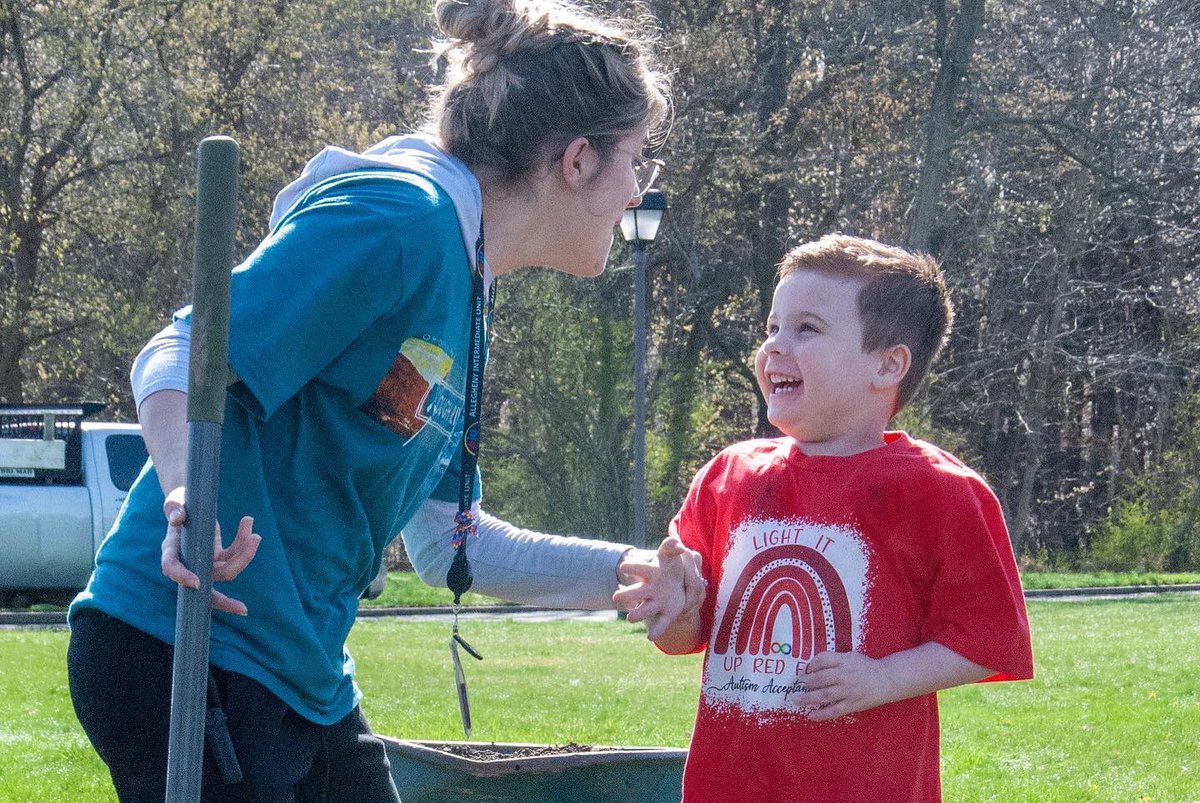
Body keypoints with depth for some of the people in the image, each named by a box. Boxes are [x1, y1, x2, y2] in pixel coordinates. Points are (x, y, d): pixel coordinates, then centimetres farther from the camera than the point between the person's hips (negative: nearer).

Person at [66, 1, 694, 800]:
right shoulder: (397, 219, -14)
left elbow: (446, 541, 21)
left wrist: (630, 573, 18)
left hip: (307, 675, 10)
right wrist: (187, 499, -37)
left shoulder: (465, 295, 16)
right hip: (186, 655, -10)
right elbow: (180, 360, -20)